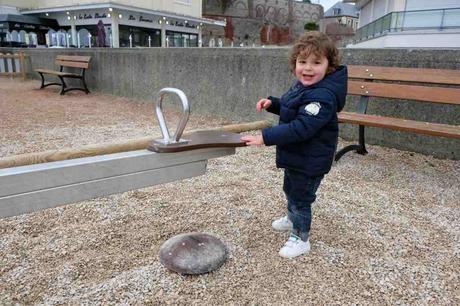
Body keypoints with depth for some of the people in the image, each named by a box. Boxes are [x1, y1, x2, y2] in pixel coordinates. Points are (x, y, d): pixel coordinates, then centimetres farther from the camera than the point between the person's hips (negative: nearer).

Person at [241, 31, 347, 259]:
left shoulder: (322, 96, -29)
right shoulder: (303, 85, 2)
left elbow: (301, 128, -37)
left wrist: (266, 137, -38)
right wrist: (272, 104, 0)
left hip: (310, 161, -10)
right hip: (295, 156, 10)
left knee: (301, 197, 7)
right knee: (290, 189, 28)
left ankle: (300, 238, 29)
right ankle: (292, 219, 55)